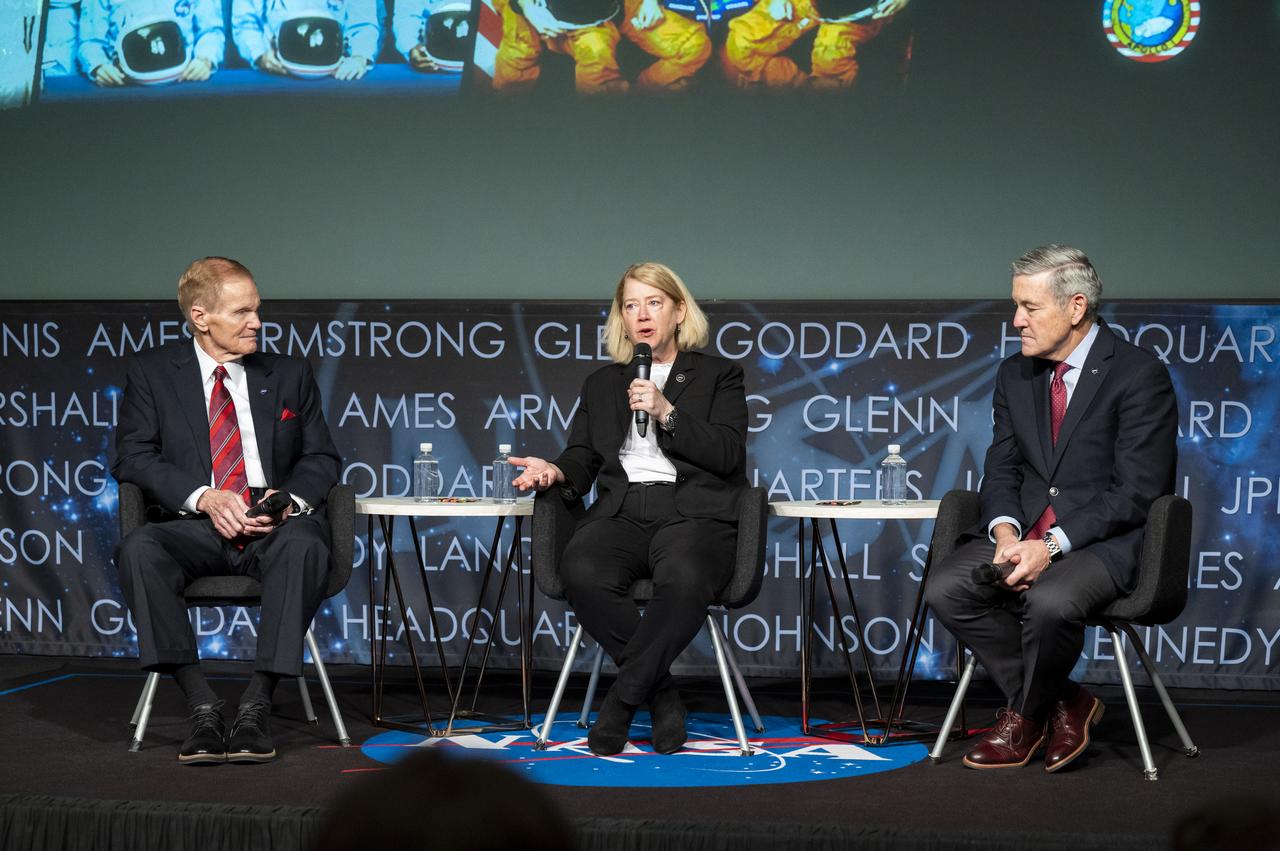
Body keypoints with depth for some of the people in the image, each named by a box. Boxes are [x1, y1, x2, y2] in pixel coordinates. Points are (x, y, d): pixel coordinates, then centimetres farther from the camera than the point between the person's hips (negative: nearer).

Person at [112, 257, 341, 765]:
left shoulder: (290, 375, 17)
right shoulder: (152, 373, 10)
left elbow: (321, 458, 15)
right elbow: (133, 456, 1)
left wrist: (289, 499, -9)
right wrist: (203, 497, -15)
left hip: (274, 527, 1)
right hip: (194, 528, 0)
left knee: (305, 543, -35)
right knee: (138, 549, -33)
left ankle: (257, 704, -33)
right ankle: (201, 706, -32)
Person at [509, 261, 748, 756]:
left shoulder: (718, 376, 17)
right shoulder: (602, 384, 29)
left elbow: (727, 455, 2)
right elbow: (584, 460, 21)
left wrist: (666, 412, -7)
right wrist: (556, 471, -2)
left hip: (694, 514, -3)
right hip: (621, 511, 3)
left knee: (683, 581, -39)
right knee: (581, 573, -34)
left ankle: (622, 699, -24)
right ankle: (661, 695, -19)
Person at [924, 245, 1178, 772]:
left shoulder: (1140, 376, -10)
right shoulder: (1015, 374, 11)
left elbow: (1135, 492, -14)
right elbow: (1002, 469, 12)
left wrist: (1052, 545, -23)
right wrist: (1006, 532, -11)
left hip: (1106, 539, -6)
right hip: (1024, 531, 6)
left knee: (1049, 601, -36)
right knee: (945, 590, -19)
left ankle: (1026, 713, -3)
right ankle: (1059, 704, -6)